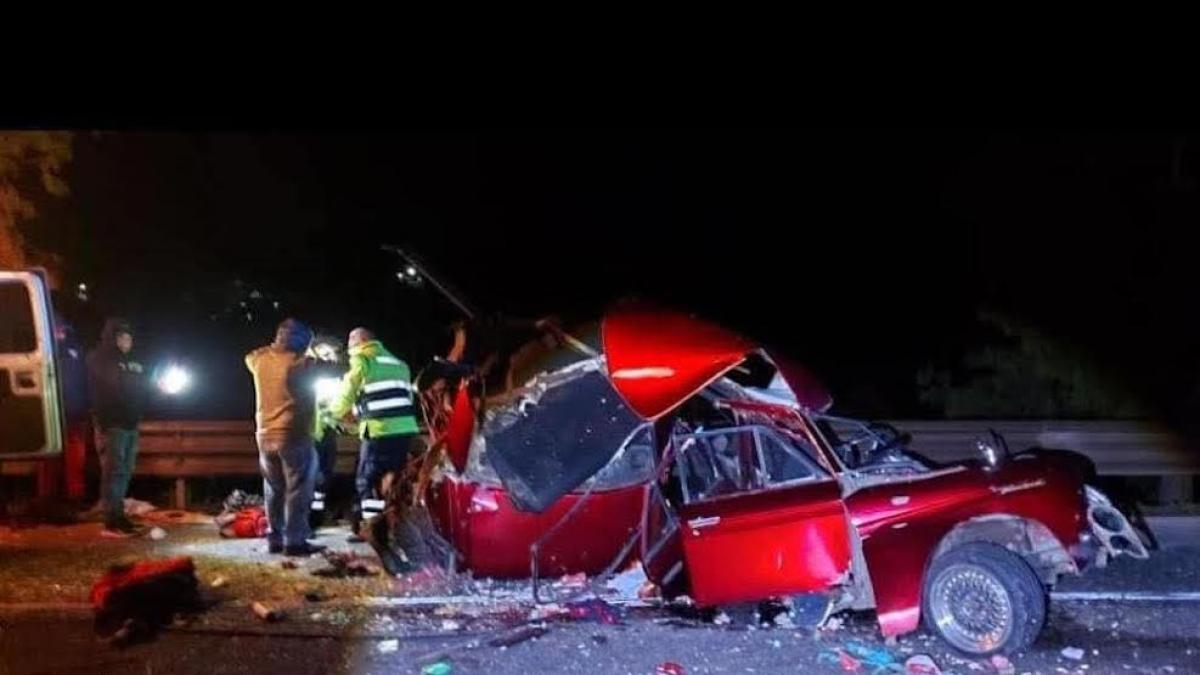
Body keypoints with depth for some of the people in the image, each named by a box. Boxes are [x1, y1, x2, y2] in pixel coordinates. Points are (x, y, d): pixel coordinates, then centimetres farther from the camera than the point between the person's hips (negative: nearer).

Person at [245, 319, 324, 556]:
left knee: (273, 490, 15)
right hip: (294, 436, -6)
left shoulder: (258, 360, 5)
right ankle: (295, 541, -3)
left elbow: (250, 357, 30)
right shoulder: (300, 363, -12)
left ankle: (275, 539, 18)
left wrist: (274, 347, 26)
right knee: (297, 490, -1)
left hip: (266, 436, 6)